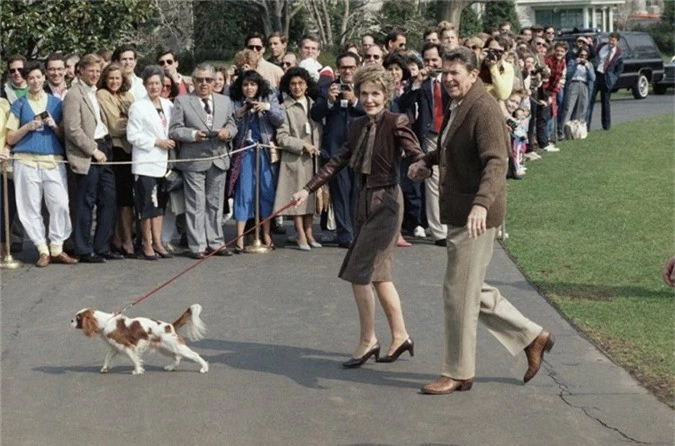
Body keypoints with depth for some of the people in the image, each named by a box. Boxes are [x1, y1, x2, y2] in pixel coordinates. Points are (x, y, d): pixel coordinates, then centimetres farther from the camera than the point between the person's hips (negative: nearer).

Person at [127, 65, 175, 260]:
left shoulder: (168, 105, 10)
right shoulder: (138, 107, -6)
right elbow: (132, 135, -10)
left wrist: (171, 142, 0)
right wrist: (157, 142, -12)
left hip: (162, 162, 5)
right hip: (145, 163, -5)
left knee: (159, 204, 10)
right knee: (147, 205, -4)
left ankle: (157, 243, 16)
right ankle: (147, 244, 5)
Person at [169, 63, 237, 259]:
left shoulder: (225, 101, 14)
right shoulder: (182, 101, 1)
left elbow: (232, 125, 17)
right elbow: (174, 130, -3)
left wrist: (227, 131, -6)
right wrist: (193, 134, -19)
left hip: (218, 160, 4)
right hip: (194, 161, -4)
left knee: (215, 204, 10)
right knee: (196, 205, -2)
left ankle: (215, 243, 17)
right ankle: (197, 246, 3)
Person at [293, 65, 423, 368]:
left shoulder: (396, 123, -11)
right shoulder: (358, 127, 10)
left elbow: (417, 156, -22)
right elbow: (338, 161, 13)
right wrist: (308, 189, 10)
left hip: (386, 202, -8)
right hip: (364, 202, 8)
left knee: (359, 272, -7)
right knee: (378, 274, 12)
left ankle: (368, 341, 6)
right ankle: (400, 336, 22)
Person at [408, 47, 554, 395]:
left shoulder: (484, 108, -17)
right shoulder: (457, 107, 14)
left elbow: (496, 162, -27)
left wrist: (481, 203, -41)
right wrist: (428, 160, 16)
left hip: (476, 216, -10)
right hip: (458, 212, 10)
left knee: (460, 293, -3)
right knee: (473, 290, 17)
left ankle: (458, 373, 9)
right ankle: (532, 337, 28)